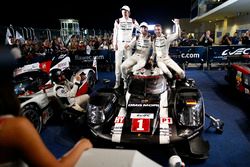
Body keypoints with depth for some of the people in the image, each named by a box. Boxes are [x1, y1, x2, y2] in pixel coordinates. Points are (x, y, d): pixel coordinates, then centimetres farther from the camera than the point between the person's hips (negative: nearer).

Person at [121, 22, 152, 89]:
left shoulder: (151, 38, 1)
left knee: (140, 66, -37)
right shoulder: (136, 38, 9)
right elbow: (129, 46, 4)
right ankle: (125, 81, 4)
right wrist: (127, 46, -19)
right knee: (123, 66, -16)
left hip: (144, 57, -3)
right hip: (135, 55, 3)